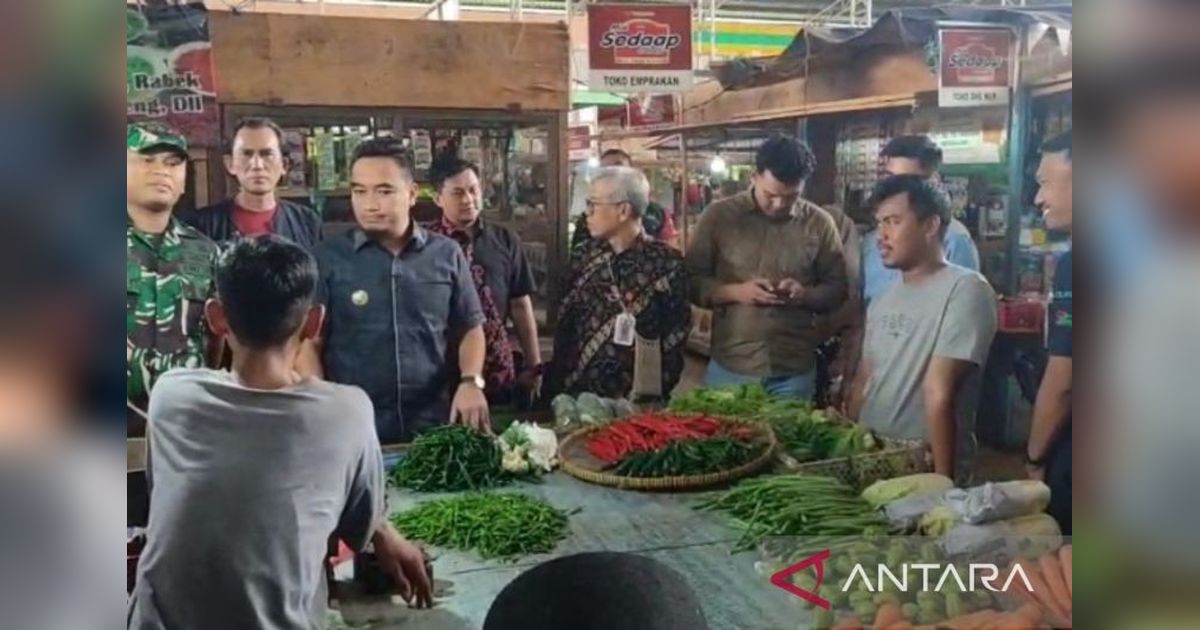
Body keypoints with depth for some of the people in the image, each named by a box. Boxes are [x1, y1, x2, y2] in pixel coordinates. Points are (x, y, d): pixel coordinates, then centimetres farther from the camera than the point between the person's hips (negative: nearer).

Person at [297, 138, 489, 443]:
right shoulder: (327, 257, -3)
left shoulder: (446, 254, 2)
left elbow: (470, 327, 11)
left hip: (432, 425, 2)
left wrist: (471, 382, -5)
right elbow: (308, 342, -3)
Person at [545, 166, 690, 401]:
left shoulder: (666, 263, -8)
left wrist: (658, 392, -11)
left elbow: (676, 335, -7)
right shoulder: (587, 255, 3)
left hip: (638, 401, -3)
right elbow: (565, 323, 5)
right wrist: (557, 386, 1)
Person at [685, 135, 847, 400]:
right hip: (729, 367, -1)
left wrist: (805, 295, -14)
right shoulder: (718, 215, -2)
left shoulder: (819, 223, 1)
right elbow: (691, 282, 0)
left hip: (795, 371, 1)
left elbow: (837, 289, 6)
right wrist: (735, 291, -17)